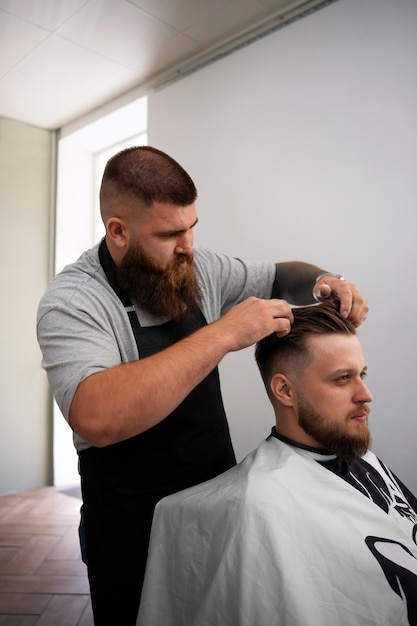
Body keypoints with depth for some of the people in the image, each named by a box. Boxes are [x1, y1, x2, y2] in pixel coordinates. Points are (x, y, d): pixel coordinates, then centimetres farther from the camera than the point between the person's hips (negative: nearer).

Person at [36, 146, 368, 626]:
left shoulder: (198, 269, -4)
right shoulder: (71, 302, -21)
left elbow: (278, 277, 11)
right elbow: (97, 419, -38)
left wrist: (323, 281, -11)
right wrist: (224, 335, -37)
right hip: (133, 527, -5)